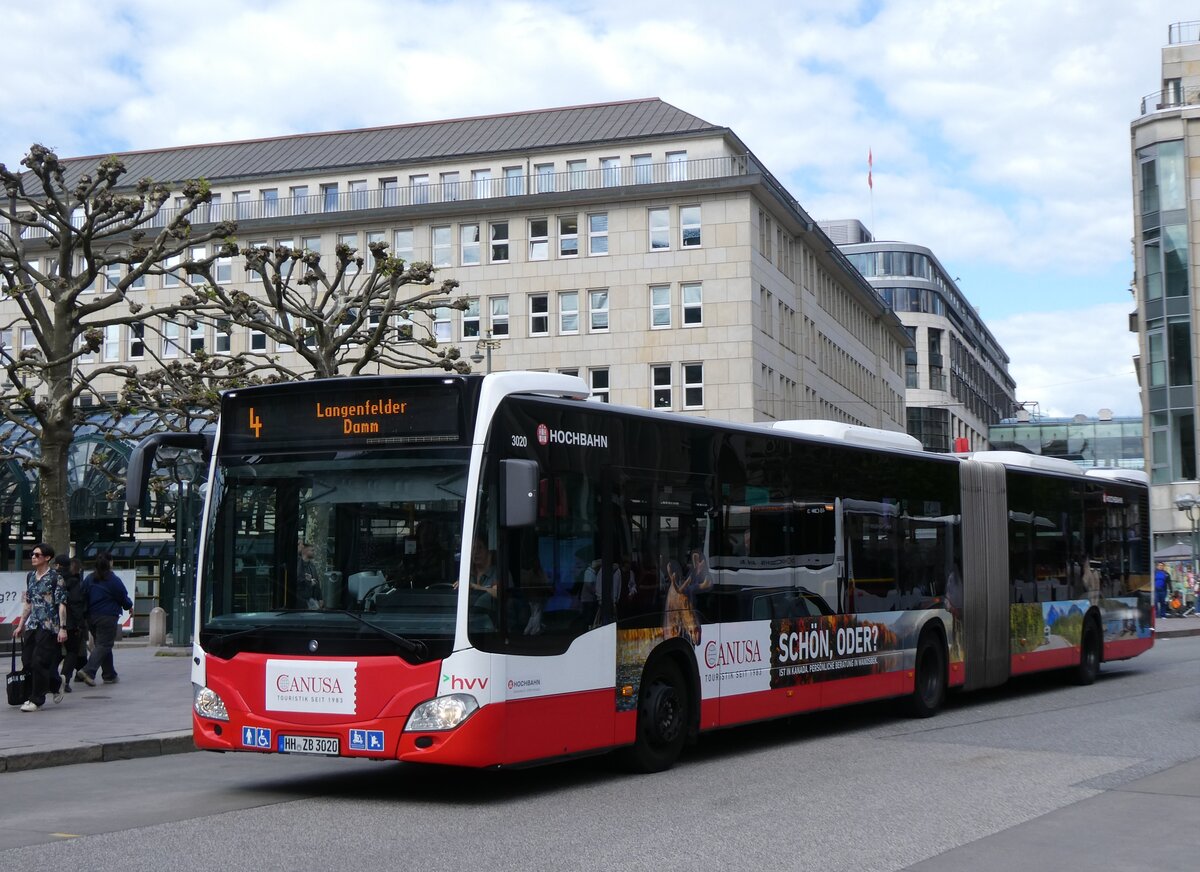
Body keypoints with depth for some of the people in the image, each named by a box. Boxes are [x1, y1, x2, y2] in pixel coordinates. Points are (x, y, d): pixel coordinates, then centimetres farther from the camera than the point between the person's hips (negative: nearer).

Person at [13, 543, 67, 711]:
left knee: (39, 662, -8)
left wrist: (62, 628, -14)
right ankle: (55, 683, 25)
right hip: (32, 626, 7)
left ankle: (37, 701, 1)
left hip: (49, 626, -7)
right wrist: (21, 625, 18)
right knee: (27, 661, 4)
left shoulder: (55, 576, -7)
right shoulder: (30, 576, 12)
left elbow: (62, 604, -10)